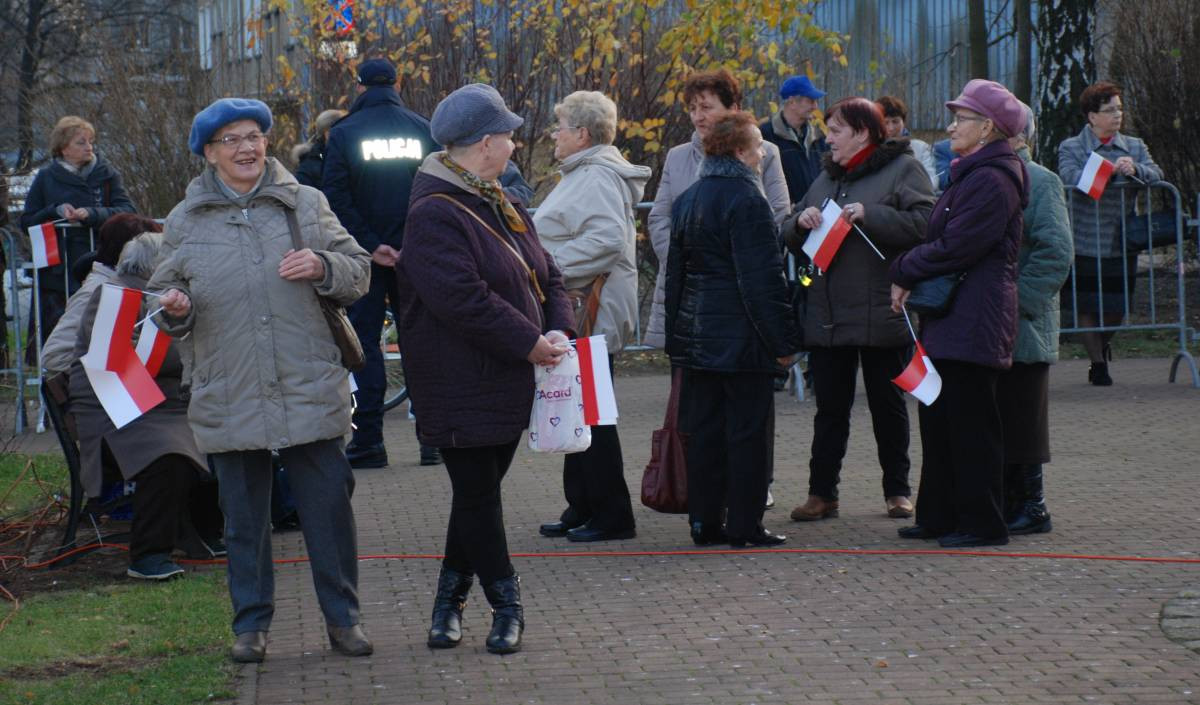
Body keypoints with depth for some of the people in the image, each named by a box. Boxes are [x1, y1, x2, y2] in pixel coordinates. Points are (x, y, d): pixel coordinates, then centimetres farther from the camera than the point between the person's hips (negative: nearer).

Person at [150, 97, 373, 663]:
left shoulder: (306, 205, 6)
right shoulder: (185, 221, 7)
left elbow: (359, 273, 10)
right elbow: (169, 290, 13)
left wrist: (323, 267, -11)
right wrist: (175, 309, -10)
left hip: (310, 391, 0)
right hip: (230, 398, 1)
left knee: (329, 504, 2)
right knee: (243, 515, 8)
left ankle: (342, 616, 15)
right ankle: (252, 622, 20)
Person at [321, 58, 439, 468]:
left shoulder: (345, 133, -3)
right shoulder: (422, 129, 2)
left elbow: (336, 197, -11)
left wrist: (370, 245, -11)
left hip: (366, 255, -2)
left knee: (364, 341, 4)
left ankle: (368, 441, -1)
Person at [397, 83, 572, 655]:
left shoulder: (504, 206, 13)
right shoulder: (434, 215, -17)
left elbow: (545, 275, 17)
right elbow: (464, 299, -25)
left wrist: (557, 329, -1)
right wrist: (530, 342, -20)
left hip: (510, 382, 9)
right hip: (461, 388, -9)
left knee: (481, 490, 13)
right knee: (477, 494, 0)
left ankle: (451, 597, 25)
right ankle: (506, 604, 8)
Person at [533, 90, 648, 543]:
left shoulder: (598, 177, -16)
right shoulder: (584, 174, 19)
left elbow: (608, 239, -28)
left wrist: (553, 266, -22)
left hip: (592, 314, -11)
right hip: (575, 313, 11)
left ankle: (610, 515, 0)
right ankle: (581, 508, 22)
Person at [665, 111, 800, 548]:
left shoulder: (687, 201, 13)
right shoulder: (746, 201, -14)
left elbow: (675, 273, 18)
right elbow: (763, 279, -17)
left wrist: (675, 337, 23)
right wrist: (783, 341, -14)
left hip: (696, 336, 8)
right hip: (741, 338, -8)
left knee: (703, 430, 10)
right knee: (748, 431, -1)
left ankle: (704, 522, 13)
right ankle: (744, 525, 1)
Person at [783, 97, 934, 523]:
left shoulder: (903, 169, -3)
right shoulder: (827, 177, 16)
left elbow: (924, 224, -17)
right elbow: (791, 239, 17)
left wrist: (870, 215, -21)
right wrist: (801, 221, -4)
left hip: (881, 314, -5)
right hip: (827, 315, 5)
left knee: (888, 406, 7)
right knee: (830, 409, 7)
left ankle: (897, 491, 18)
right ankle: (822, 493, 11)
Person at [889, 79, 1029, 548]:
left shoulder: (991, 179, -15)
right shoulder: (971, 174, 19)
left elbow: (955, 247, -19)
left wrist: (904, 272, -7)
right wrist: (911, 274, 4)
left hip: (973, 320, -11)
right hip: (949, 318, 11)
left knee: (970, 423, -5)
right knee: (939, 418, 13)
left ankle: (980, 523, 1)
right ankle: (939, 516, 20)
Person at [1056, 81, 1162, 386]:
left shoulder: (1134, 146, 12)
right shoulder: (1071, 147, 1)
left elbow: (1156, 174, -1)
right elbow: (1070, 177, -18)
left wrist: (1135, 170, -23)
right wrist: (1111, 169, -27)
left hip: (1122, 243, 3)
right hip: (1084, 243, -3)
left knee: (1117, 306, 8)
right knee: (1086, 306, 1)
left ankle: (1103, 342, 40)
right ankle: (1098, 363, 16)